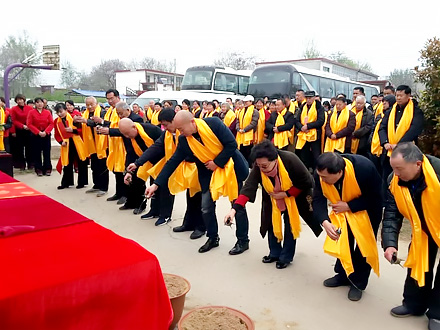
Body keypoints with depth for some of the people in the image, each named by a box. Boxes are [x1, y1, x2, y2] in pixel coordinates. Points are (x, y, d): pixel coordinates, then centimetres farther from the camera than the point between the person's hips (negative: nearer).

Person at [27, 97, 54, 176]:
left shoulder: (48, 112, 4)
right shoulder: (31, 112, 1)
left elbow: (51, 124, 0)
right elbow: (29, 124, -4)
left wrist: (46, 132, -13)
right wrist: (38, 132, -14)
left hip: (46, 135, 1)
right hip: (35, 135, -1)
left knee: (47, 152, 1)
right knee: (37, 152, 3)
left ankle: (47, 169, 8)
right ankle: (38, 169, 10)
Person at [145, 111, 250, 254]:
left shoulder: (213, 123, -23)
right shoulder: (184, 140, -10)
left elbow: (232, 144, -22)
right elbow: (172, 162, -8)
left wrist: (217, 162, -21)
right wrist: (156, 184, -12)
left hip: (231, 166, -4)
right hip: (209, 173, 4)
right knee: (206, 207, 1)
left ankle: (243, 240, 19)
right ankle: (213, 238, 23)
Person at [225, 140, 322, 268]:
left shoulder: (290, 160, -37)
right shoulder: (258, 168, -30)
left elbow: (306, 181, -25)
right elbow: (248, 187, -36)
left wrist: (285, 194, -29)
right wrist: (234, 209, -48)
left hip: (294, 195, -3)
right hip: (272, 199, 3)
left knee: (290, 225, -2)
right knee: (272, 222, 6)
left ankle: (286, 257, 14)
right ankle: (275, 253, 25)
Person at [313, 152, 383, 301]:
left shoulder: (364, 168, -41)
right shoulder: (321, 173, -29)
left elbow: (375, 198, -30)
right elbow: (318, 200, -26)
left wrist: (349, 206, -34)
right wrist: (325, 222, -43)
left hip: (368, 209, -4)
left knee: (364, 243, 2)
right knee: (343, 240, 12)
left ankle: (359, 282, 18)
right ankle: (343, 275, 32)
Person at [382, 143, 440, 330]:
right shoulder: (395, 181, -22)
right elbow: (392, 214, -18)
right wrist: (389, 243, -28)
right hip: (423, 228, 4)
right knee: (418, 262, 10)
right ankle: (414, 303, 29)